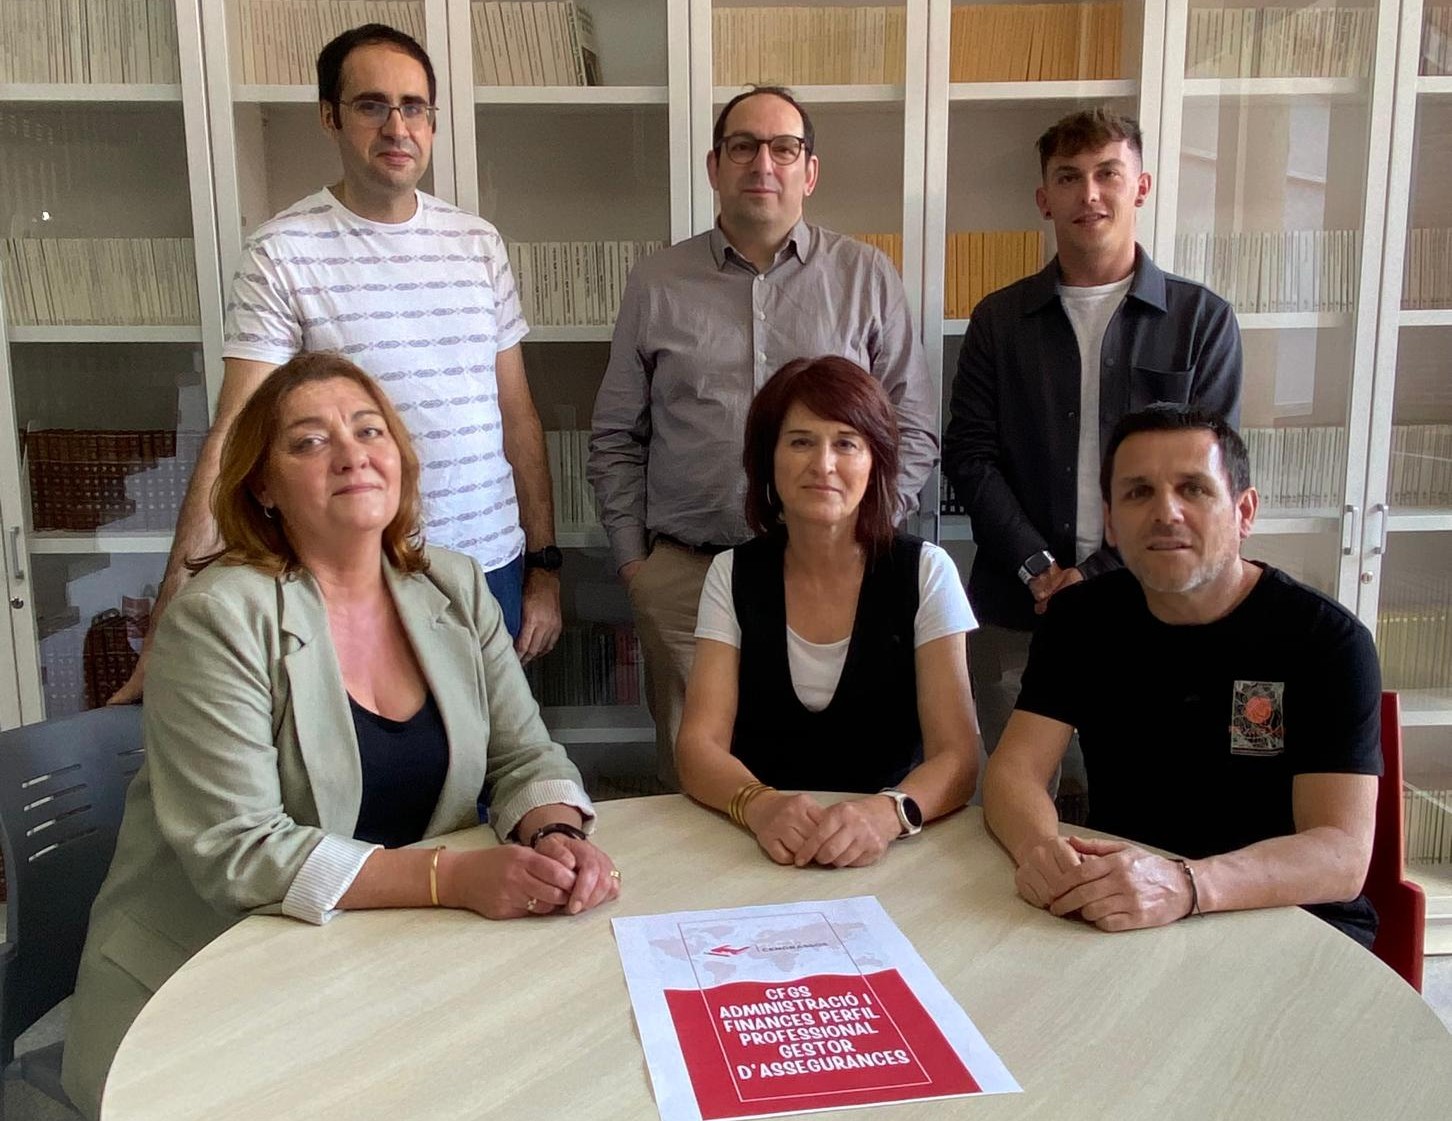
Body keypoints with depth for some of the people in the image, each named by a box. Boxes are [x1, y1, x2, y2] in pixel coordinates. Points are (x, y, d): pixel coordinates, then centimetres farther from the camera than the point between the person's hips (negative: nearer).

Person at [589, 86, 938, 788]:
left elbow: (914, 429, 7)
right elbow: (616, 439, 11)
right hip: (683, 573, 1)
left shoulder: (866, 277, 6)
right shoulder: (656, 284, 9)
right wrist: (632, 558, 4)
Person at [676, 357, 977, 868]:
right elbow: (699, 747, -4)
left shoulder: (924, 572, -1)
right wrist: (761, 806, -25)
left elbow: (957, 755, -7)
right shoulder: (733, 574, 3)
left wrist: (888, 813, -28)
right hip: (761, 850, 2)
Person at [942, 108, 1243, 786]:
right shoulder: (999, 320, 8)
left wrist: (1099, 576, -10)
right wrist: (1039, 570, -9)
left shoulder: (1202, 318, 5)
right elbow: (969, 456, 2)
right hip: (1014, 609, 1)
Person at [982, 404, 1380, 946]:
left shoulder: (1326, 639, -11)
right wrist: (1039, 848, -30)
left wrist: (1183, 886, -38)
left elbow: (1342, 854, -19)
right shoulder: (1081, 617, 2)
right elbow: (1014, 768, -5)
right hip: (1111, 917, 3)